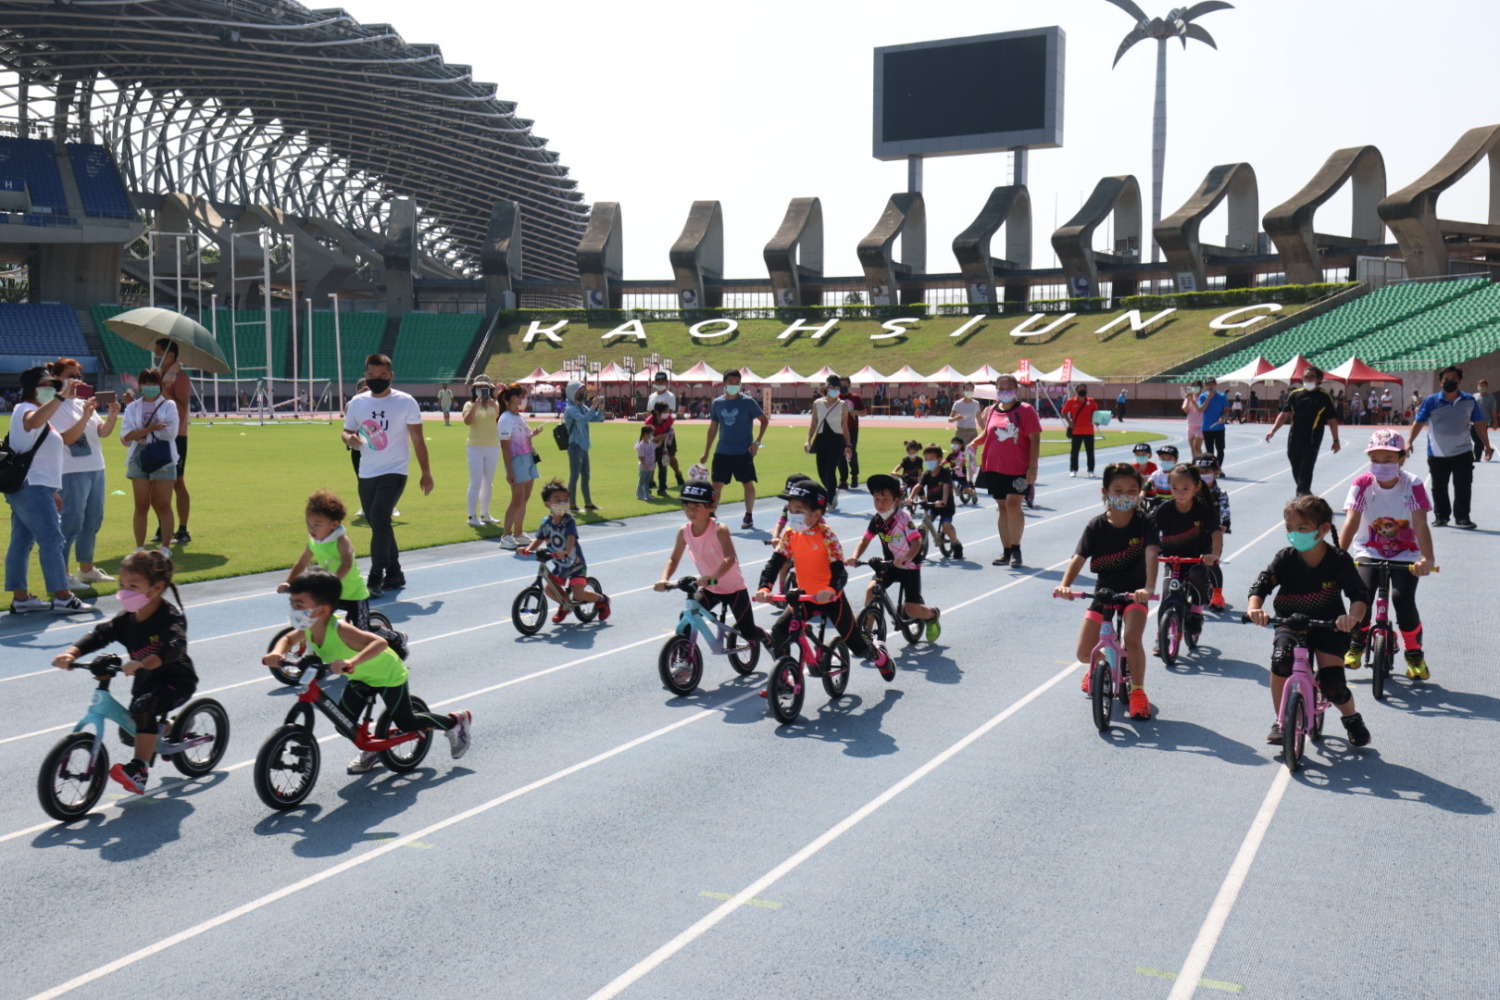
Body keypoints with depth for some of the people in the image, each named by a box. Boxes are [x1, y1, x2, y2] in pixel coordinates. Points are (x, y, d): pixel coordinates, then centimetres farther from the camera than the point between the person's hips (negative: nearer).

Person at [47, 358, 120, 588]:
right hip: (73, 472, -8)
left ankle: (87, 569, 24)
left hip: (96, 468, 8)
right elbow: (65, 439, -17)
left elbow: (103, 432, 8)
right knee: (72, 522, -9)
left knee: (93, 521, 13)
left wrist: (112, 416, -10)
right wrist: (85, 417, -26)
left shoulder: (83, 403, 14)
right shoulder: (54, 407, -8)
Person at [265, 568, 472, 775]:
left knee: (406, 723, 3)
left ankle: (457, 721, 25)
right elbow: (288, 639, 2)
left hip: (388, 674, -7)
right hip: (360, 677, 7)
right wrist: (277, 653, -21)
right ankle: (371, 751, 32)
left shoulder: (340, 631, -41)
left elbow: (380, 643, -52)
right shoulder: (308, 629, -18)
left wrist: (352, 662, -65)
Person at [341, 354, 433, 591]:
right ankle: (394, 575, 26)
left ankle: (375, 580, -16)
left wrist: (425, 472, -3)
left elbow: (418, 439, -1)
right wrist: (350, 438, -9)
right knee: (378, 525, 12)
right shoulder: (357, 402, 6)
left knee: (379, 520, -20)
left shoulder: (405, 402, -5)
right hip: (366, 474, 5)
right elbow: (347, 431, 16)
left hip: (394, 471, -5)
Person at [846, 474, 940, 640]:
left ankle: (932, 615, 27)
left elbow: (916, 541, -30)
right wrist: (855, 557, -21)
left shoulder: (903, 516, -22)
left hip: (910, 567, -5)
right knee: (871, 590, -21)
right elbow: (865, 540, -1)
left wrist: (905, 558, -48)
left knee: (912, 610, -9)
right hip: (890, 565, 5)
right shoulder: (876, 520, -6)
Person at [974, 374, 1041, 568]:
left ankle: (1016, 549, -1)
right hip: (995, 467, 5)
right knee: (1002, 507, 9)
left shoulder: (1025, 410, -5)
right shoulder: (991, 411, 9)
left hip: (1019, 469, -5)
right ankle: (1006, 552, 17)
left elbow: (1035, 439, -8)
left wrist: (1033, 467, -14)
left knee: (1013, 504, -14)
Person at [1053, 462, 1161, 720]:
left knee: (1132, 638, -28)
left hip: (1134, 591, -2)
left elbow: (1151, 553, -27)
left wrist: (1149, 587, -45)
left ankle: (1138, 691, -4)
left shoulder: (1143, 523, -13)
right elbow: (1079, 558, -19)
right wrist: (1065, 584, -39)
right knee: (1084, 653, -3)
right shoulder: (1096, 527, -10)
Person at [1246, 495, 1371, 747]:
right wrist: (1255, 608, -39)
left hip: (1328, 626, -1)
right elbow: (1262, 584, -17)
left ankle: (1352, 719, 21)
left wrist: (1353, 617, -43)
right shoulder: (1286, 558, -9)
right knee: (1281, 657, -29)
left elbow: (1360, 594, -21)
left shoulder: (1338, 560, -13)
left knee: (1332, 683, -16)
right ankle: (1280, 720, -10)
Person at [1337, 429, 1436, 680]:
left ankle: (1414, 653, 2)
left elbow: (1420, 524, -21)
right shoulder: (1362, 484, -10)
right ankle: (1356, 644, 5)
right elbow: (1351, 522, -18)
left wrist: (1427, 559, -37)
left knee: (1402, 598, -23)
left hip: (1405, 555, -1)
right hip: (1369, 551, 1)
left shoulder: (1413, 485, -12)